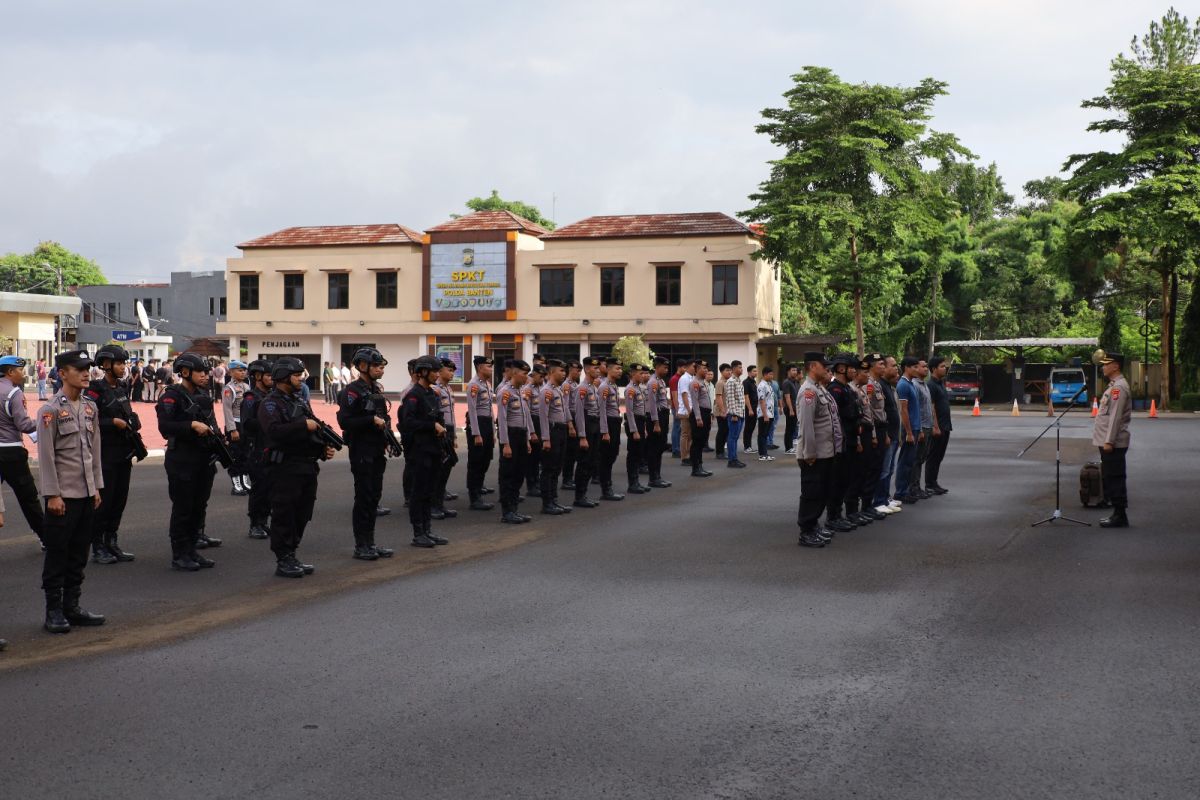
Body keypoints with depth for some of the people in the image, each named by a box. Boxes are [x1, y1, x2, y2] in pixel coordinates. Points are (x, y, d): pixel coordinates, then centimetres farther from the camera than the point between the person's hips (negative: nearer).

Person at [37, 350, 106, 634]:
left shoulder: (90, 407, 10)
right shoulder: (51, 410, -10)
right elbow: (46, 456, -12)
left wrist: (97, 487, 12)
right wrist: (53, 495, -14)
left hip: (87, 494, 6)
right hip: (63, 496, -6)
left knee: (78, 555, 11)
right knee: (57, 555, 2)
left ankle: (72, 607, 20)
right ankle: (54, 612, 10)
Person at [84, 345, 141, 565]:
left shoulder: (122, 388, 13)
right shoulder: (96, 390, -10)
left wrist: (132, 425, 5)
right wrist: (114, 422, -17)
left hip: (124, 454, 8)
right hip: (105, 454, -7)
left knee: (120, 499, 11)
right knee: (103, 500, -3)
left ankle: (111, 542, 20)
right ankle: (98, 547, 6)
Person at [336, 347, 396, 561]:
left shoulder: (376, 389, 14)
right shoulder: (353, 391, -12)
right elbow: (345, 421, -21)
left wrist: (387, 439, 9)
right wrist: (372, 420, -20)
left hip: (377, 452, 8)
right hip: (361, 453, -8)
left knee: (374, 497, 11)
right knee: (363, 498, -4)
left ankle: (370, 543, 19)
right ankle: (361, 546, 4)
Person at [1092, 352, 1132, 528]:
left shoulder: (1119, 387, -14)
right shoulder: (1113, 386, 17)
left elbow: (1115, 416, -20)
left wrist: (1109, 441, -22)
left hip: (1113, 444, -10)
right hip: (1108, 442, 10)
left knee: (1115, 479, -7)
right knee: (1110, 479, 13)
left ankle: (1120, 516, -3)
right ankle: (1118, 514, 18)